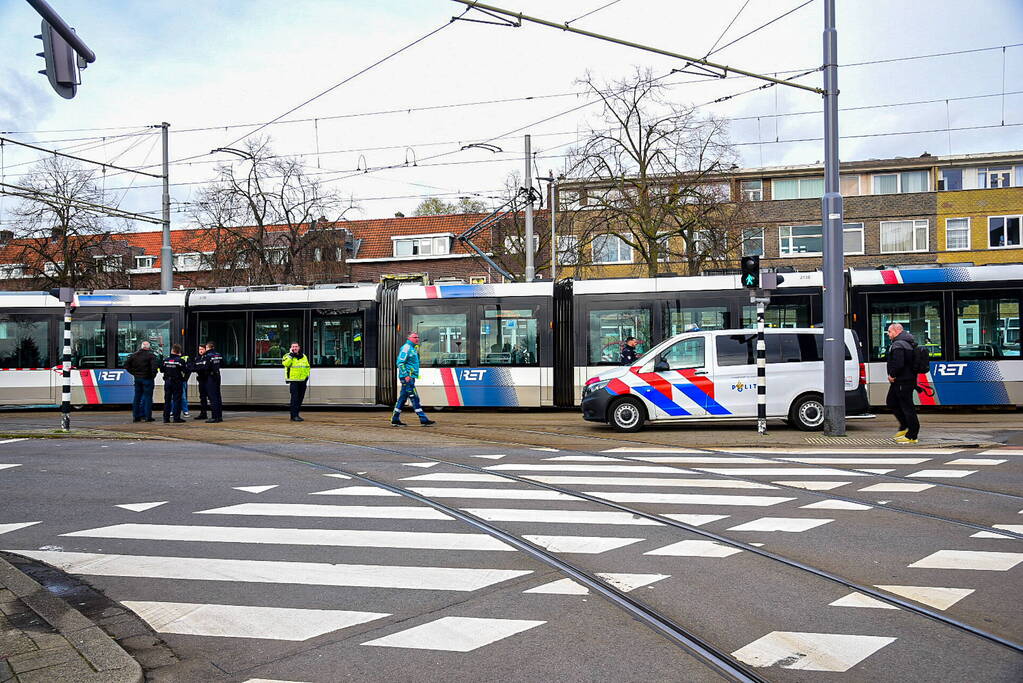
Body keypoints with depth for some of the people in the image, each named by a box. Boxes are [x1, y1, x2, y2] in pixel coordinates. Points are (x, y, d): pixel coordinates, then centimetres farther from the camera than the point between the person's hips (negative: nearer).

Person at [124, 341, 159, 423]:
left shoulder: (134, 355, 8)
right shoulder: (151, 355, -10)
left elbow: (126, 365, 9)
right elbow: (155, 366, -23)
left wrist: (134, 373, 9)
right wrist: (153, 375, -9)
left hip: (137, 378, 5)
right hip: (147, 379, -5)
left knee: (137, 397, 12)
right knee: (148, 397, 0)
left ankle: (135, 416, 15)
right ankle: (147, 417, -1)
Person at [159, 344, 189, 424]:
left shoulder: (166, 360, 0)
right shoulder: (180, 360, -12)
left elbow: (161, 369, 8)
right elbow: (186, 371, -10)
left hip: (167, 381, 4)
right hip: (177, 382, -3)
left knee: (167, 400, 9)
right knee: (177, 399, 1)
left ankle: (166, 418, 9)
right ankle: (176, 417, -1)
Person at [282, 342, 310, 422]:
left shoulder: (304, 356, 15)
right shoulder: (288, 356, 0)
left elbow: (307, 367, 23)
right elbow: (285, 364, -20)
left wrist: (307, 376, 11)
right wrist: (291, 354, -17)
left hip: (302, 381, 6)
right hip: (293, 380, -6)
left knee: (300, 398, 8)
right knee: (295, 398, -13)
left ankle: (294, 415, 18)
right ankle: (294, 416, -14)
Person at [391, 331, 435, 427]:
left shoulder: (413, 348, 20)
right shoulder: (406, 347, -10)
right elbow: (400, 362, -17)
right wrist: (406, 375, -20)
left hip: (410, 377, 10)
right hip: (407, 377, -10)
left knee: (403, 398, 11)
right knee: (414, 397, -9)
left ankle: (395, 420, 15)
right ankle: (423, 419, -11)